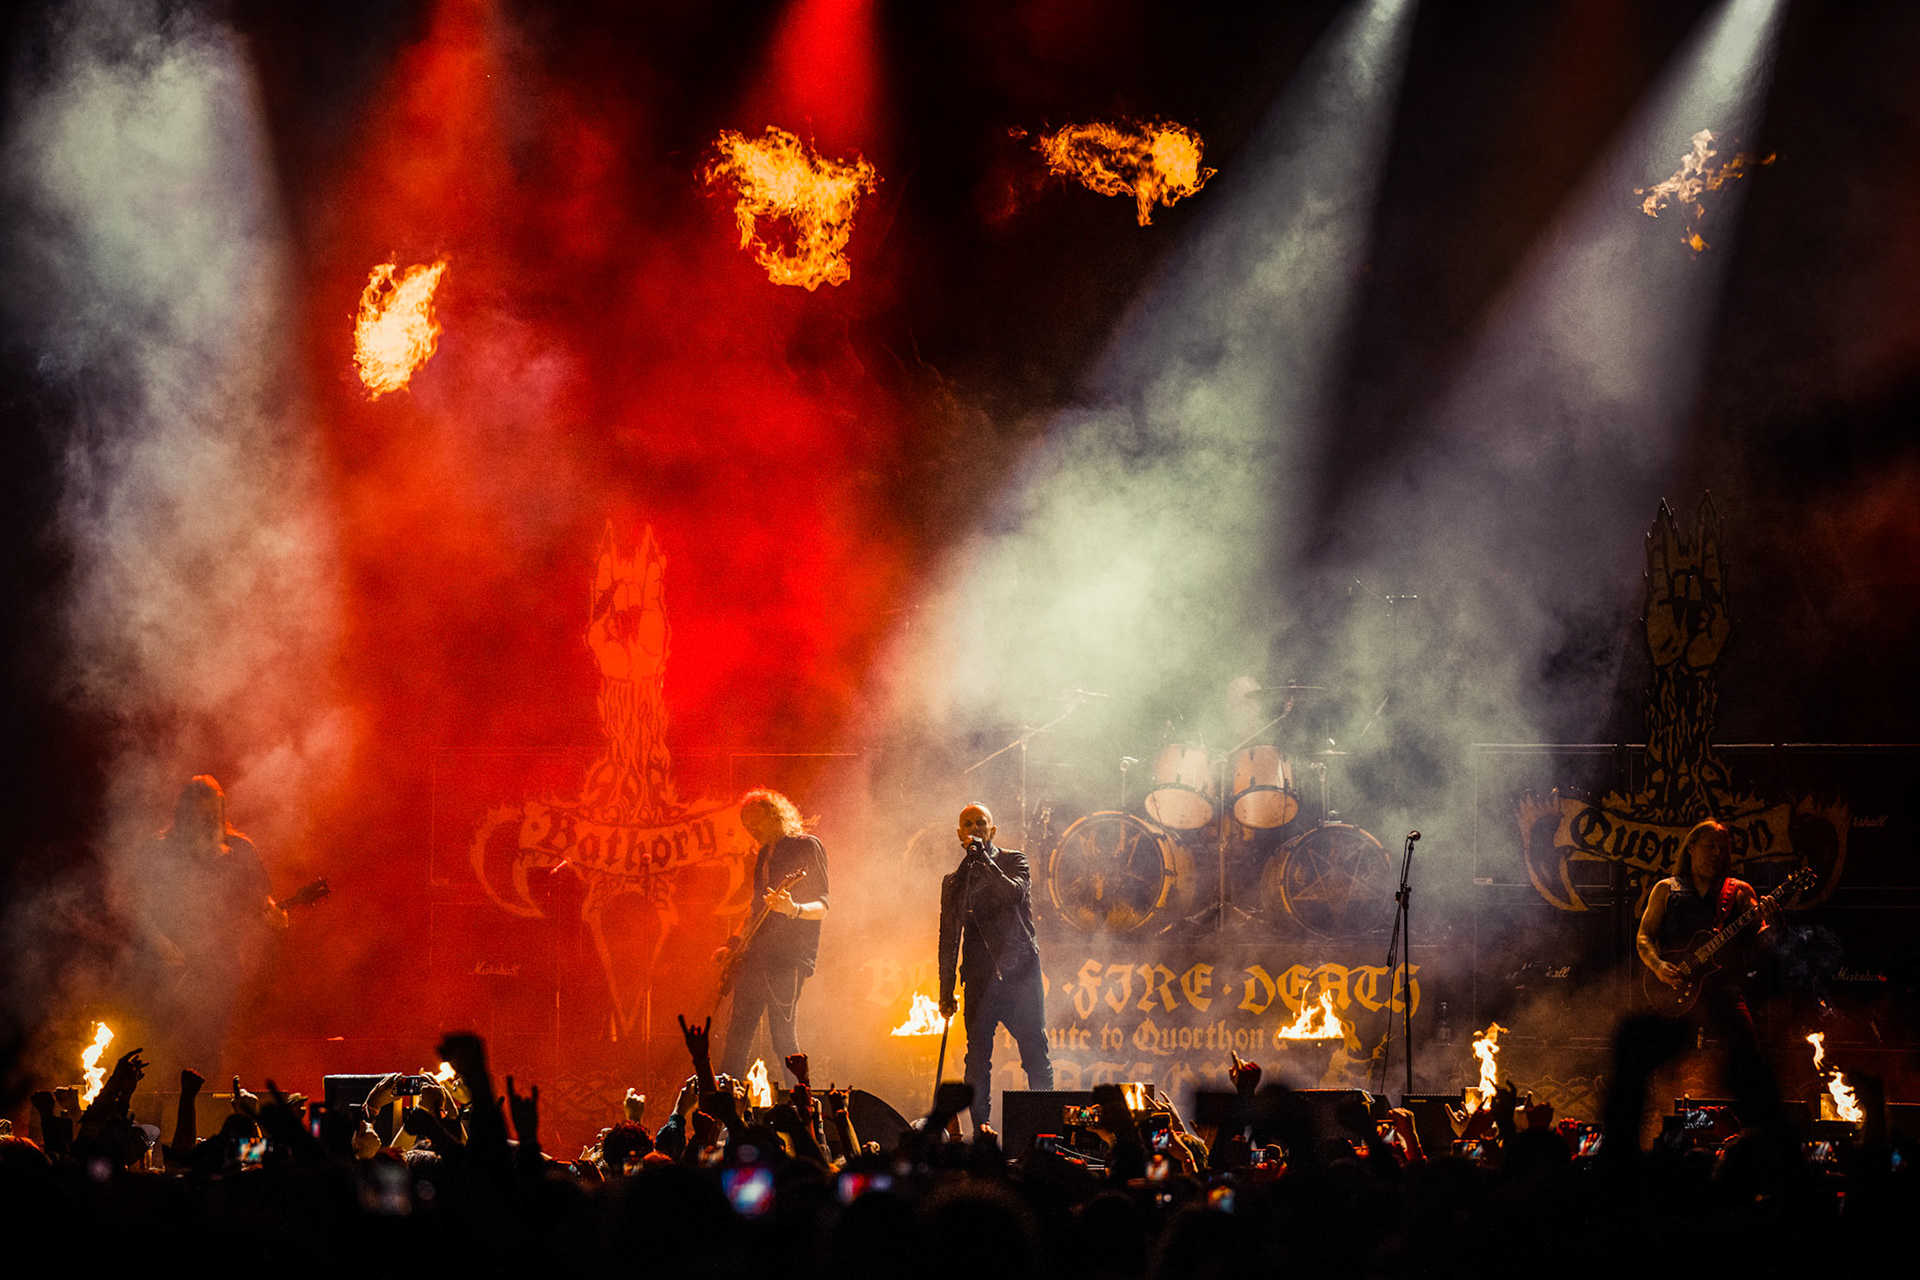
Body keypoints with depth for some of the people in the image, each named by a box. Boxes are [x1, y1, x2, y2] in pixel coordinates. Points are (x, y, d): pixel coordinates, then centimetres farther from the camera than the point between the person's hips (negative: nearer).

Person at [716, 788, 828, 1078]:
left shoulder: (806, 847, -4)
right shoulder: (765, 854, 20)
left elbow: (822, 908, -10)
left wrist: (792, 909, -30)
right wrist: (735, 946, 19)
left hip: (788, 958, -8)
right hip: (755, 956, 8)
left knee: (783, 1039, -12)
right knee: (737, 1037, 6)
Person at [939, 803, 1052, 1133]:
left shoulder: (1014, 861, 7)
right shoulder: (954, 881, 16)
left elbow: (1013, 893, -16)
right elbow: (948, 941, 18)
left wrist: (983, 859, -13)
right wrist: (946, 990, 13)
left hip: (1019, 971, -3)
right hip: (980, 978, 3)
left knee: (1035, 1054, -6)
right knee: (977, 1059, -3)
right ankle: (980, 1133, 0)